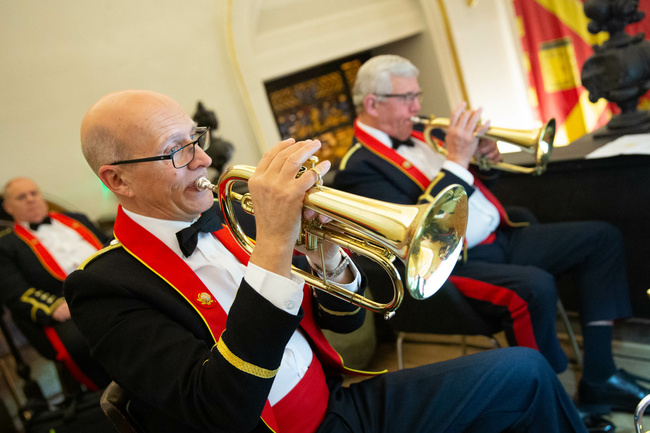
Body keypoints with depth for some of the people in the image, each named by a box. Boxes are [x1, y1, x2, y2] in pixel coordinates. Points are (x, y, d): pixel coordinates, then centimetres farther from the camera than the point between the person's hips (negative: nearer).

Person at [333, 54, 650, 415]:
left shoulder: (419, 133, 13)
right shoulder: (358, 168, -12)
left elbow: (473, 179, 24)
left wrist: (485, 156, 0)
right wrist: (456, 161, -22)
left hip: (501, 237, 9)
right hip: (453, 264, -9)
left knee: (602, 237, 2)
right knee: (534, 286, -35)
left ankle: (599, 378, 3)